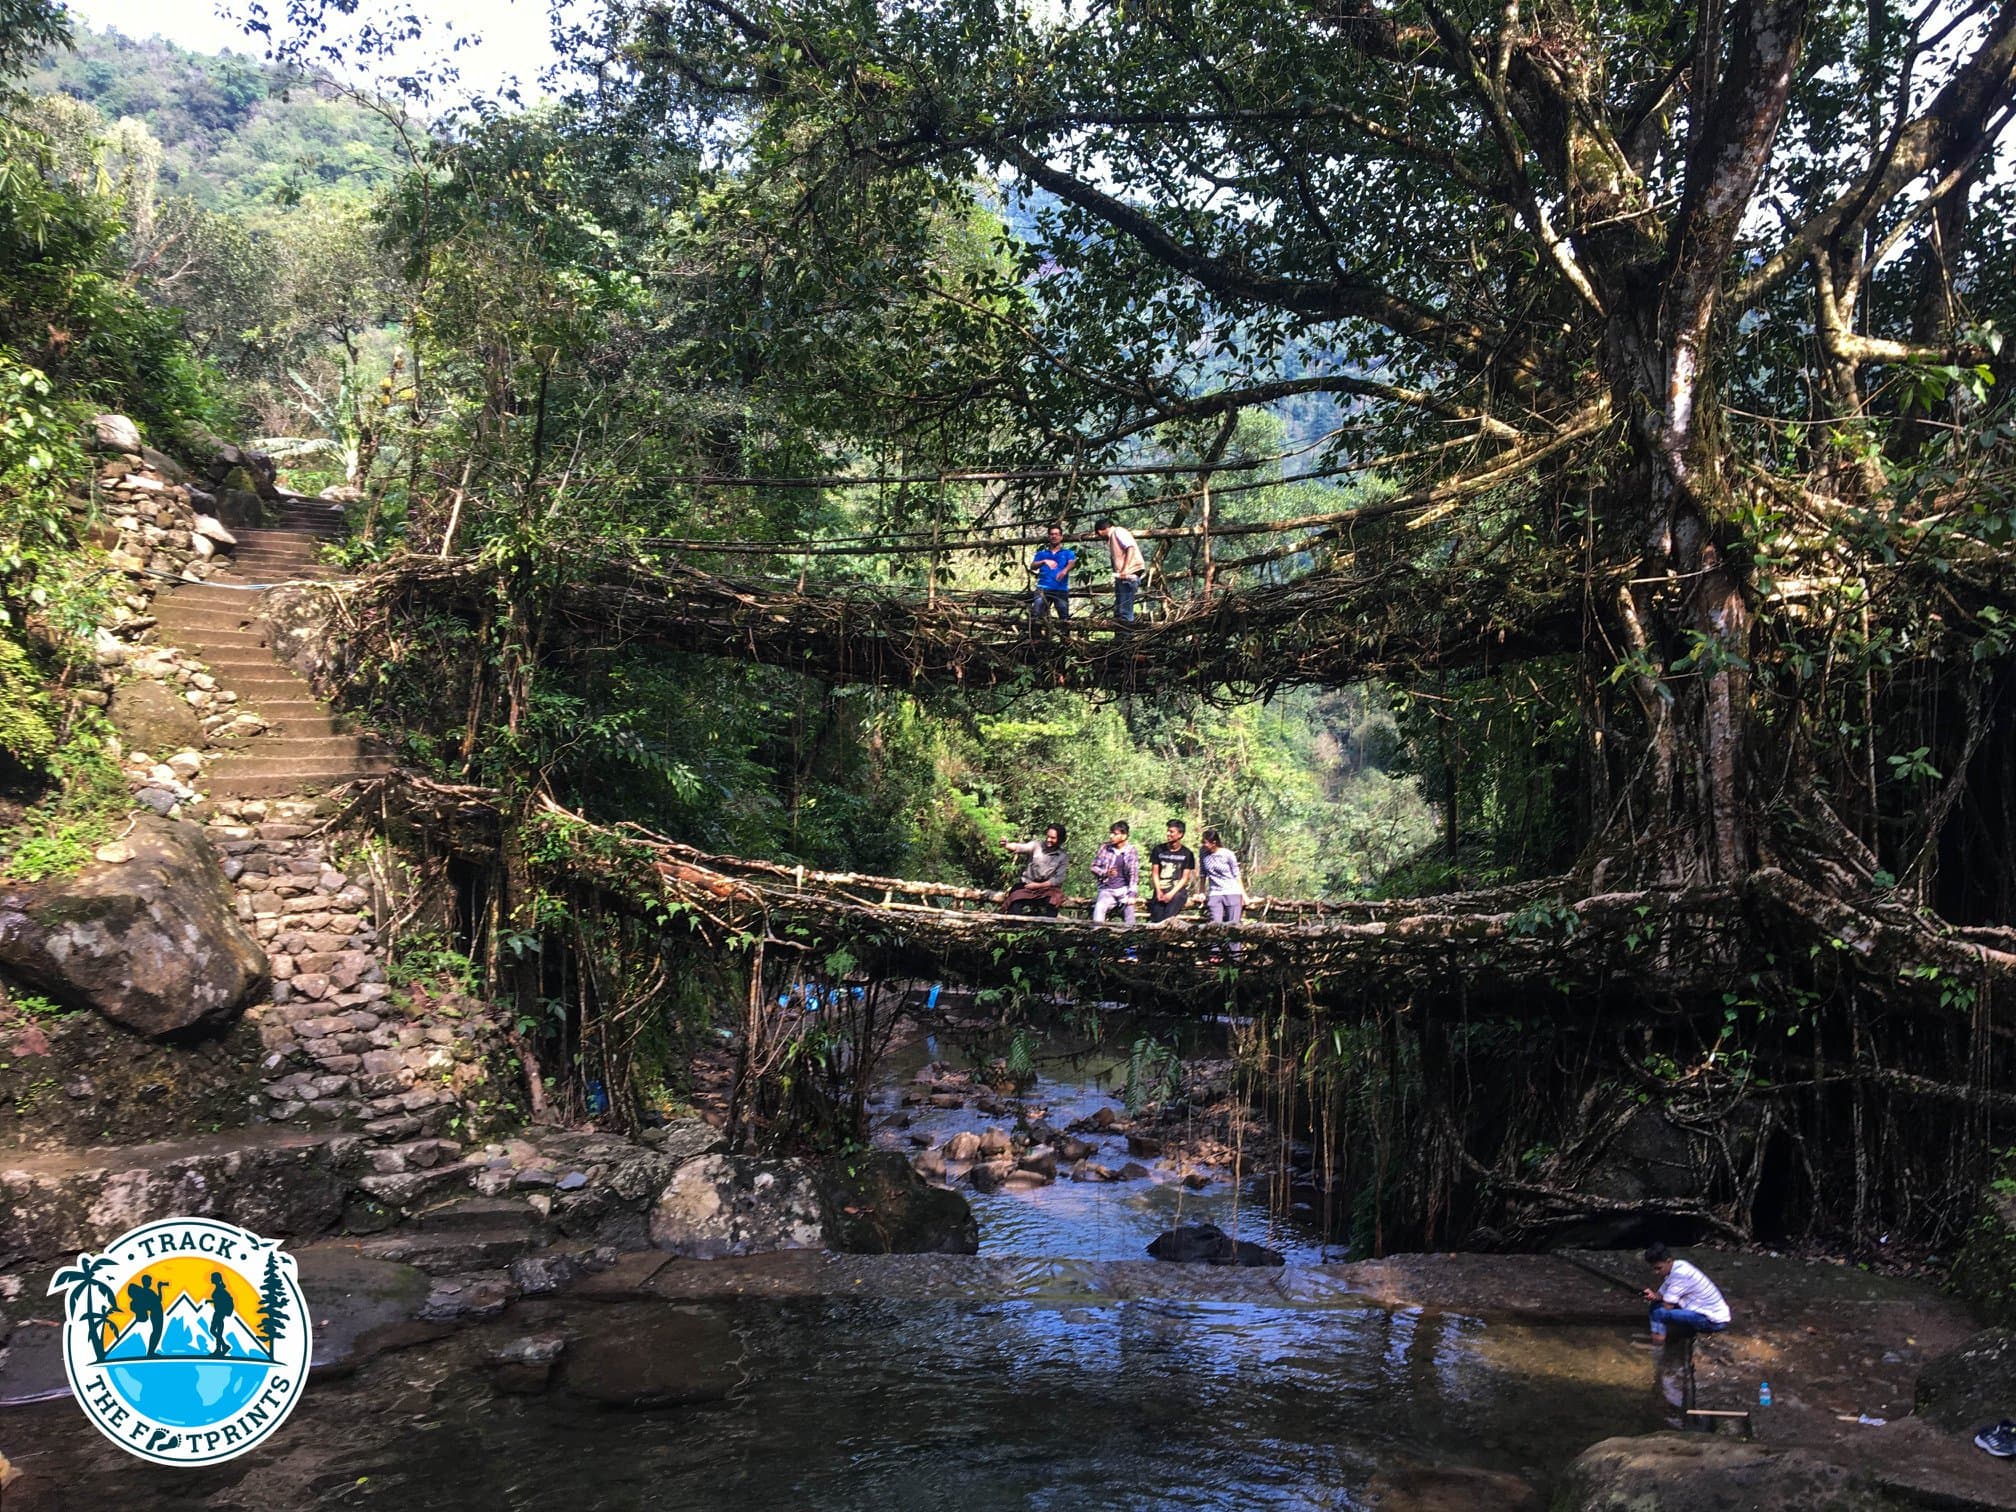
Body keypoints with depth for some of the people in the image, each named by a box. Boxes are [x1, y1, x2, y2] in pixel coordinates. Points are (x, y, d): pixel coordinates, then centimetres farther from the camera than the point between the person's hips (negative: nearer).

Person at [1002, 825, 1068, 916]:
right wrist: (1006, 845, -42)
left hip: (1047, 888, 0)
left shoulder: (1063, 857, 2)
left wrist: (1038, 885, -13)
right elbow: (1021, 848, -20)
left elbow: (1058, 879, -2)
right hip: (1027, 885, 0)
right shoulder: (1037, 845, -1)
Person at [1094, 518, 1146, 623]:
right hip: (1122, 575, 10)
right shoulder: (1111, 538, 26)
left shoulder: (1118, 532, -3)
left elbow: (1131, 548, -17)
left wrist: (1125, 569, -24)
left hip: (1129, 573, -10)